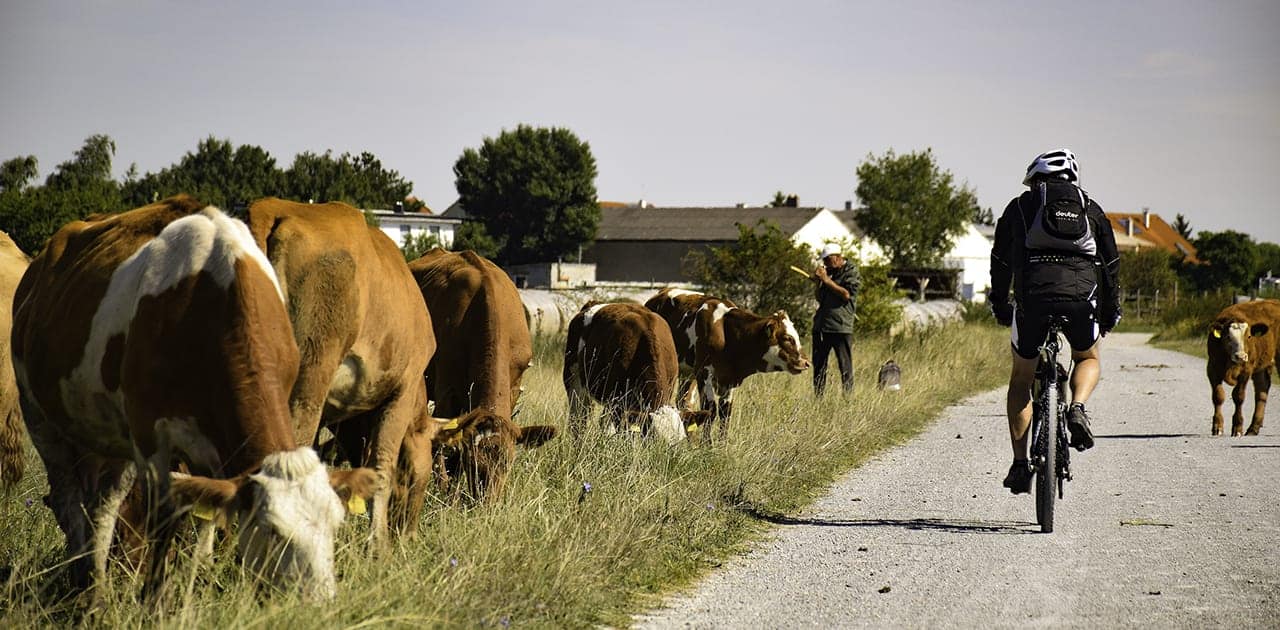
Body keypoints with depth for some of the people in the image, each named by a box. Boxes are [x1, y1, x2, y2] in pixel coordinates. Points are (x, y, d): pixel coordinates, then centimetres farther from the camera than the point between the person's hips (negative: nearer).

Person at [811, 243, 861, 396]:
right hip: (821, 326, 7)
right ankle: (818, 397, 11)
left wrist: (827, 280, -11)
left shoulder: (851, 271, -2)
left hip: (841, 326, -7)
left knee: (845, 367, -5)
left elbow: (846, 294, -14)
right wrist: (818, 283, 3)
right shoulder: (828, 272, 17)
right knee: (819, 365, 7)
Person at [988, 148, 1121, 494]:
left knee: (1021, 378, 16)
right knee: (1088, 359, 29)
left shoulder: (1020, 206, 18)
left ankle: (1020, 464, 8)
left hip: (1032, 295, -1)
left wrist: (999, 305, 28)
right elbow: (1111, 263, 21)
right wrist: (1110, 312, 29)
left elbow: (1001, 261, 17)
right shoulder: (1091, 209, 21)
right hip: (1081, 295, 1)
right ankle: (1077, 408, -3)